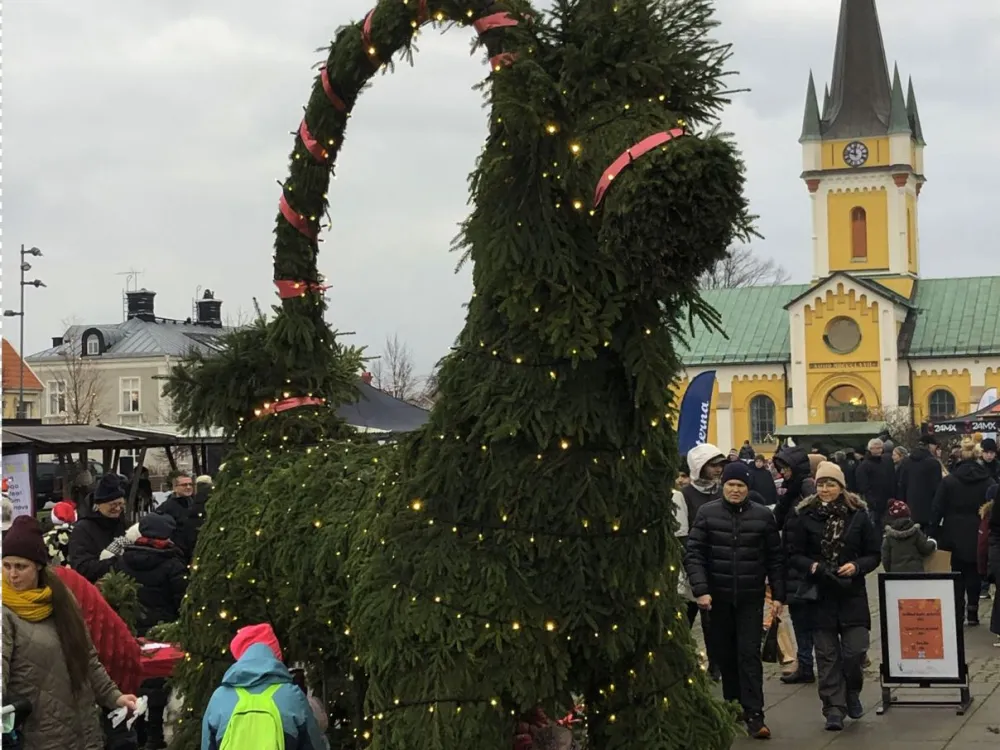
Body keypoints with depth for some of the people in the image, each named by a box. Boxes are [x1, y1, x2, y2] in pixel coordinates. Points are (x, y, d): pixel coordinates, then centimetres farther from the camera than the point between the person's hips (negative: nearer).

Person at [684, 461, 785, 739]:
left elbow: (775, 559, 5)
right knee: (724, 653, 10)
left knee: (749, 654, -6)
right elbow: (693, 554, -5)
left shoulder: (763, 516, 0)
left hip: (751, 597, -1)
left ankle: (754, 714, -7)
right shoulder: (707, 513, -2)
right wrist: (700, 589, -16)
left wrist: (778, 594, 2)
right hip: (717, 596, 1)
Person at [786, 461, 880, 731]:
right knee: (827, 655, 3)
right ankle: (834, 709, 12)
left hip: (853, 595, 0)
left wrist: (857, 566, -13)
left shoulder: (857, 515, 0)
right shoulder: (805, 516, -1)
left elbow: (873, 555, 5)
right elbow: (794, 554, 2)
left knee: (855, 651, -5)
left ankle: (852, 693, 24)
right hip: (820, 595, 0)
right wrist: (811, 566, -16)